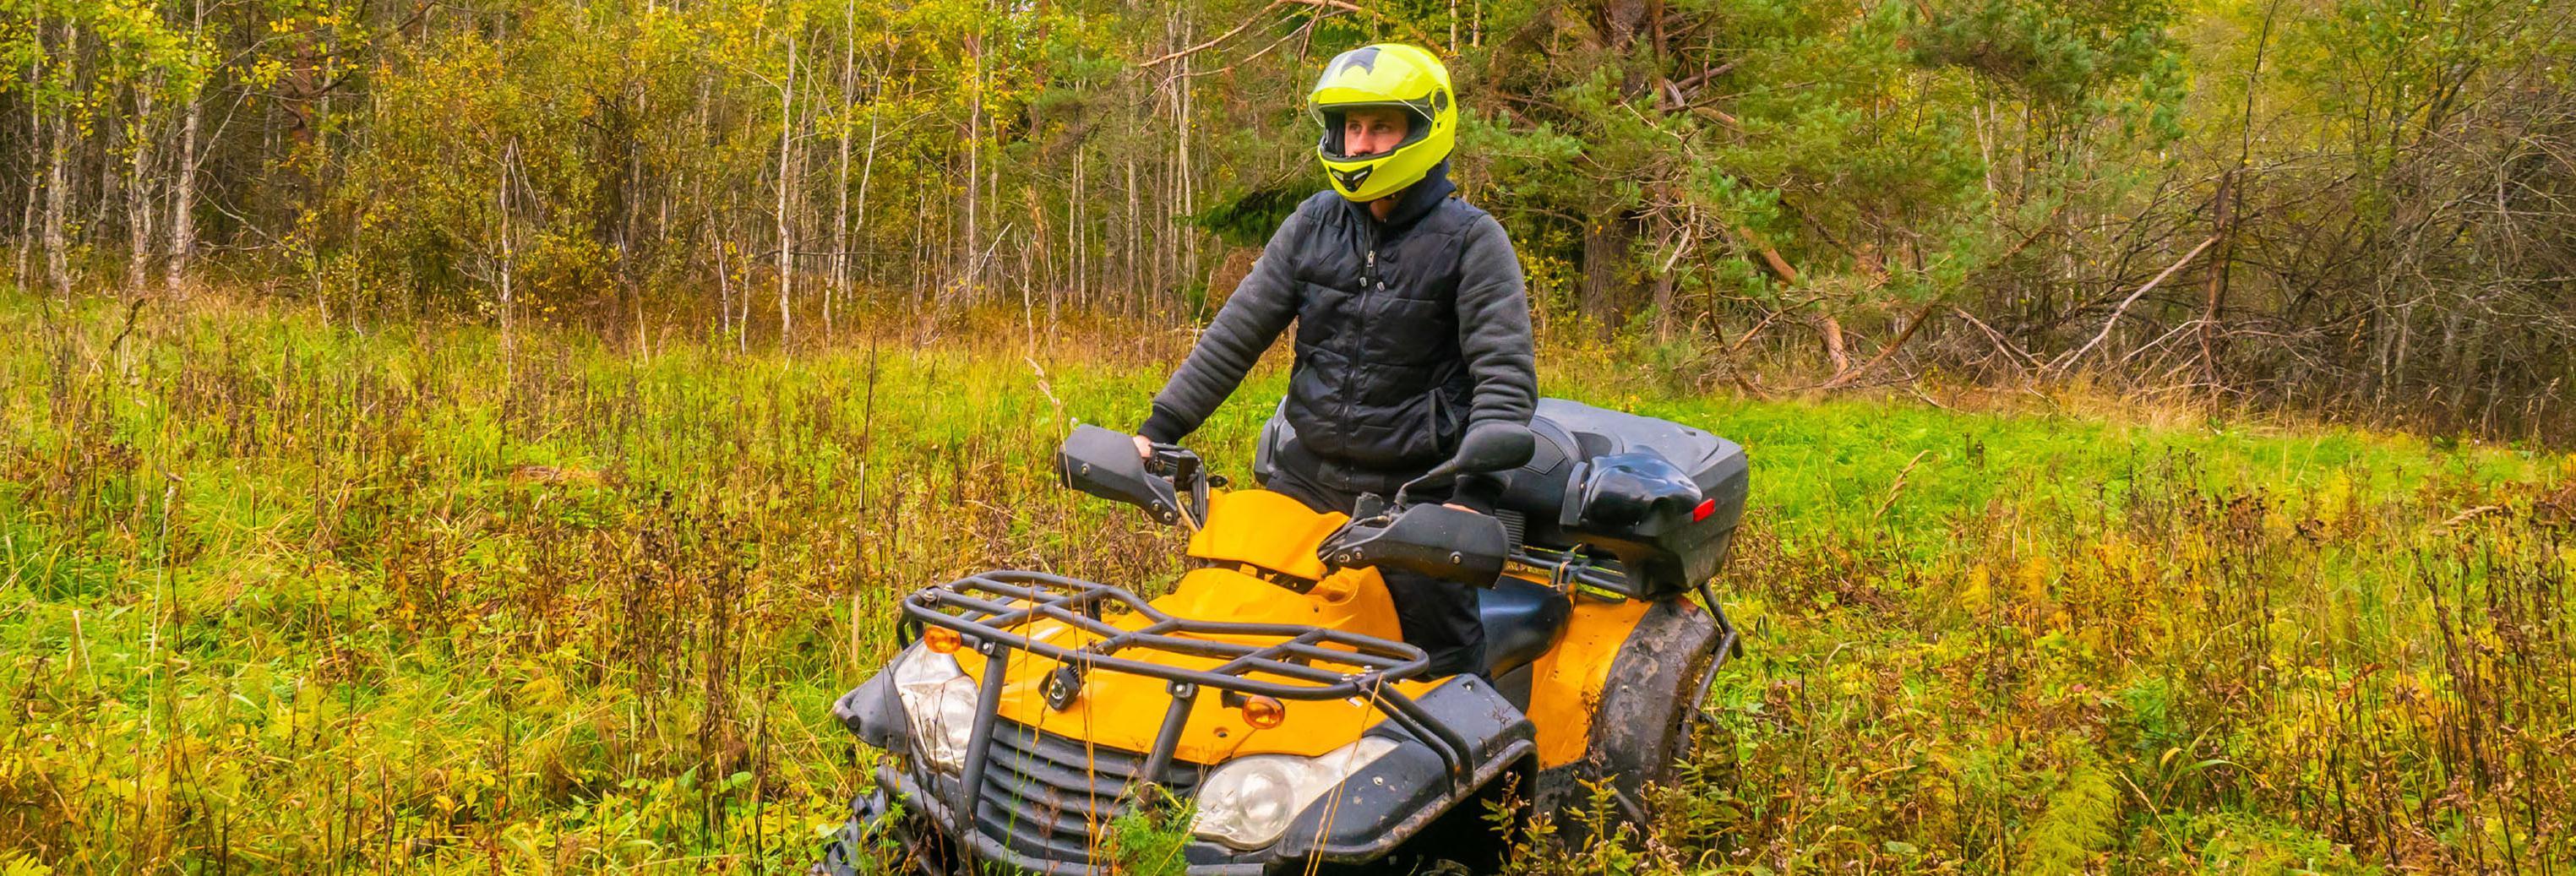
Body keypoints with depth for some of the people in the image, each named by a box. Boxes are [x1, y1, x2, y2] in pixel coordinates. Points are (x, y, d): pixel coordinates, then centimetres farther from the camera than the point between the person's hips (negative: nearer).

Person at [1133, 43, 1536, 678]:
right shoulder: (1315, 224, 6)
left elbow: (1506, 377, -14)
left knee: (1444, 661, -2)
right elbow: (1237, 333, 8)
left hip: (1415, 488, -5)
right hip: (1309, 479, 5)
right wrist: (1160, 428, 3)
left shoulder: (1471, 241, -8)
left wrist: (1474, 494, -26)